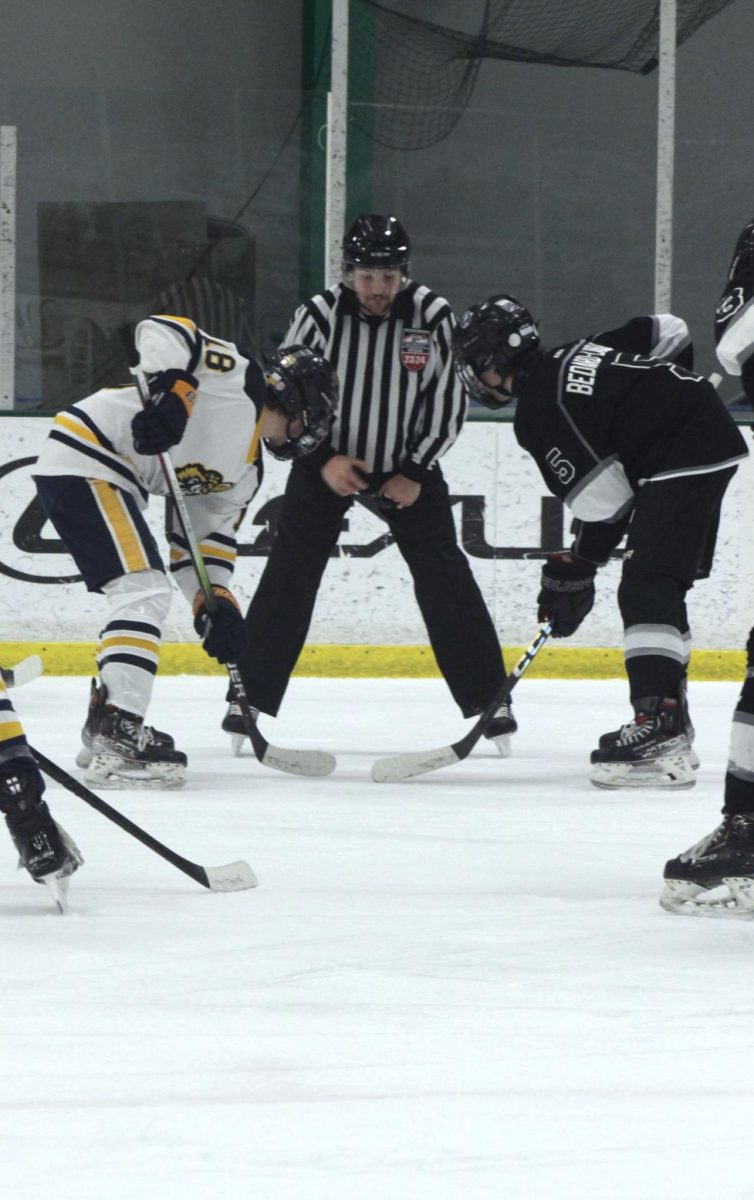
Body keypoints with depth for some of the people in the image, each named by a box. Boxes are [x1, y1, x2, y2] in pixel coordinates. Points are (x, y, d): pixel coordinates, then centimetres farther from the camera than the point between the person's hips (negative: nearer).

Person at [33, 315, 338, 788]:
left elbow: (207, 536, 19)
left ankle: (105, 727, 30)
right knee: (145, 591, -16)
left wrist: (215, 600, 5)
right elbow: (161, 331, -18)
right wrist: (170, 390, -33)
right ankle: (118, 737, -22)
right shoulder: (236, 373, -7)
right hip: (83, 461, -11)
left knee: (143, 596, 20)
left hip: (111, 480, 11)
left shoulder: (246, 469, 18)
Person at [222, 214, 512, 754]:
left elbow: (449, 404, -6)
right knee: (289, 575, -8)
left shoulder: (432, 317, -13)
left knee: (445, 577, -4)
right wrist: (323, 461, -16)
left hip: (407, 466, 1)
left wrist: (416, 473, -12)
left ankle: (488, 700, 3)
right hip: (326, 463, -1)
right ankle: (251, 698, -2)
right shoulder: (320, 315, -15)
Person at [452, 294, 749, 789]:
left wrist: (575, 570, -2)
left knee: (647, 589, -15)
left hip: (682, 461, -10)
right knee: (660, 587, 16)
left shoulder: (539, 412, -13)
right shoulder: (575, 355, 13)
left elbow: (604, 499, -14)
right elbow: (671, 333, 17)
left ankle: (658, 729, -28)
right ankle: (671, 731, 20)